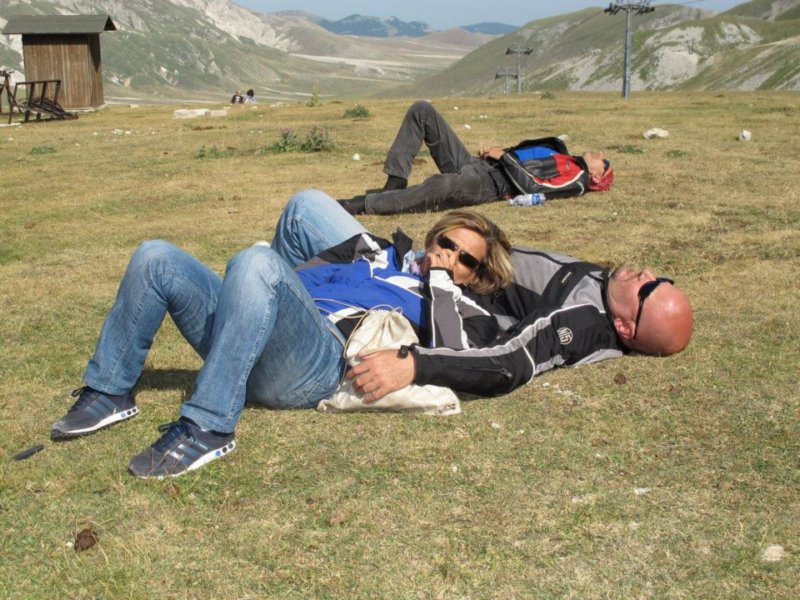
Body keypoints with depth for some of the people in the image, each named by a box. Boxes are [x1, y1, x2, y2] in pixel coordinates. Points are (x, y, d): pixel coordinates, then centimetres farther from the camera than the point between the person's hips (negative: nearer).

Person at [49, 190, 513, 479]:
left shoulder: (451, 305, 14)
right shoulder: (380, 252, 32)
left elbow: (453, 355, -9)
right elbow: (303, 271, 35)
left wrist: (439, 278, 1)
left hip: (321, 362, -7)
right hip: (255, 348, 7)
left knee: (255, 262, -34)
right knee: (155, 259, -1)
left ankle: (207, 429, -35)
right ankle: (110, 393, 6)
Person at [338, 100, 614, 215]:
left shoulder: (576, 179, 3)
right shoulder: (560, 154, 30)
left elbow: (530, 186, -13)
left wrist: (503, 156, -9)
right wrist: (494, 152, 11)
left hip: (487, 181, -9)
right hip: (473, 163, 10)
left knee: (443, 187, -45)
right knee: (422, 110, -4)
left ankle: (357, 206, -41)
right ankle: (394, 185, -13)